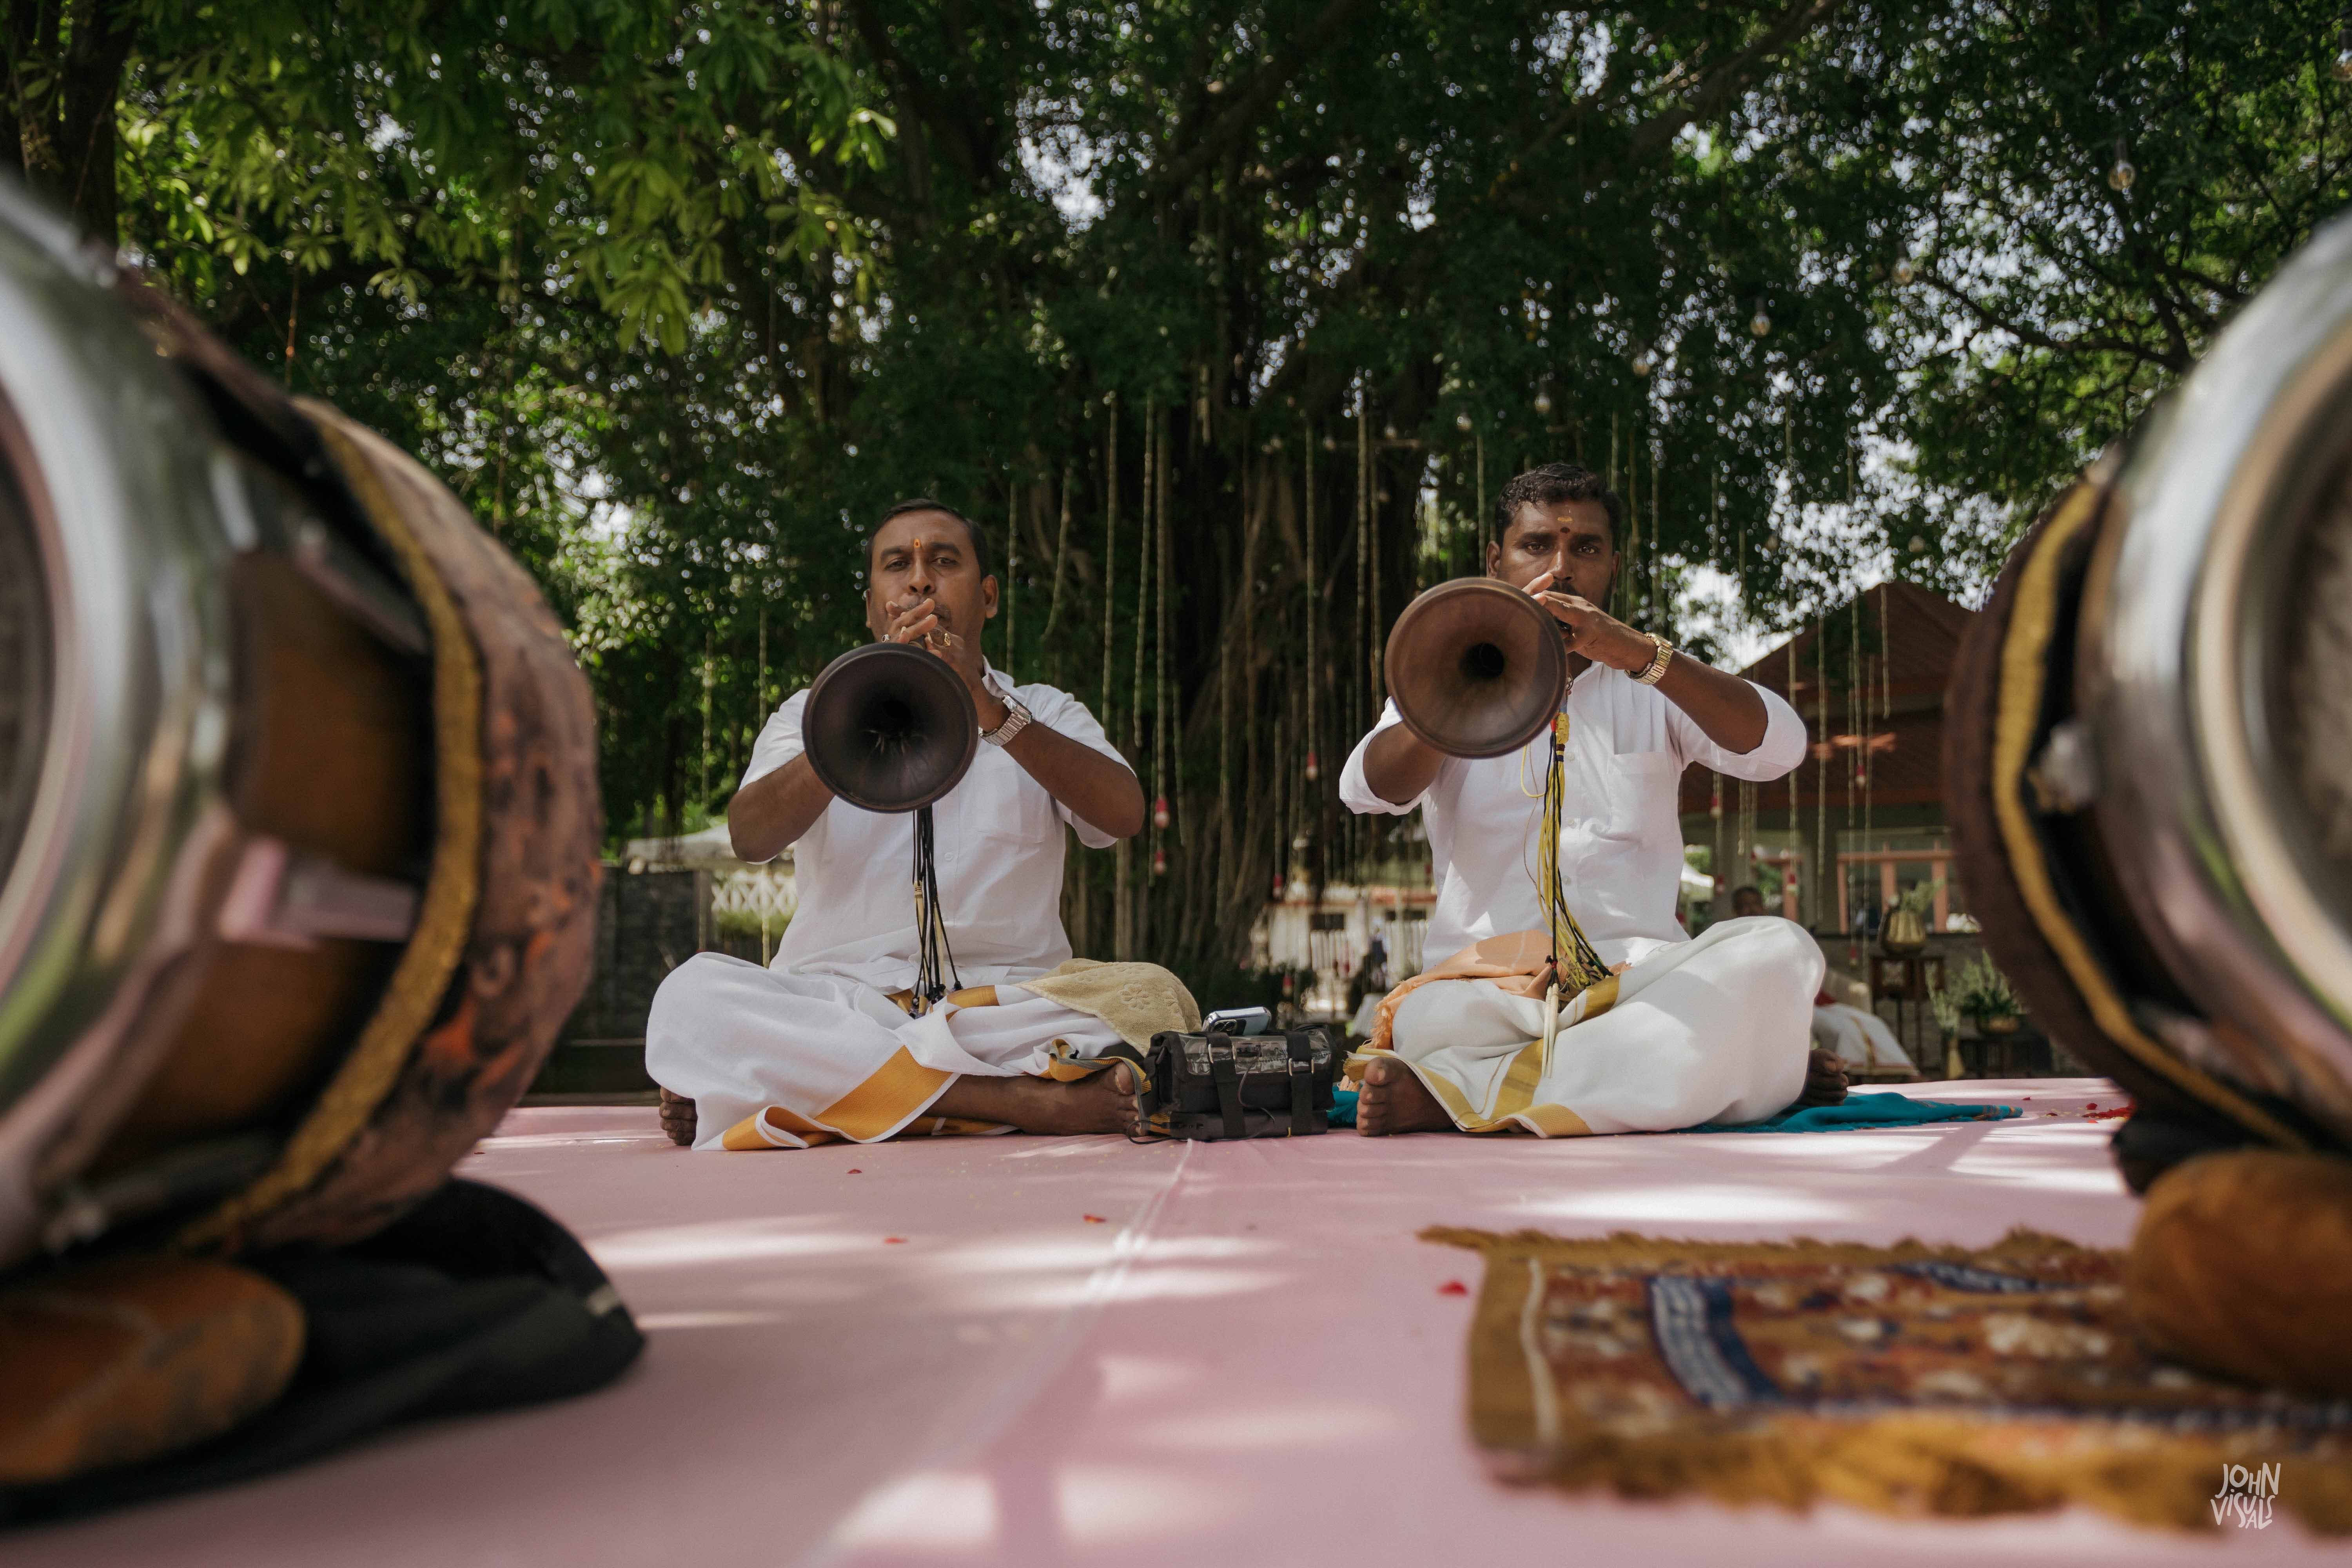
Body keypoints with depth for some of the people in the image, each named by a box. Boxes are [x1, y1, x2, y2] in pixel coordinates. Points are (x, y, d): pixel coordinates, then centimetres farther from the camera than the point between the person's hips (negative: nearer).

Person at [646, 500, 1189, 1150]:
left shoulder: (1045, 714, 18)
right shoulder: (813, 712, 18)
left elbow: (1124, 814, -4)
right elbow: (750, 835, -4)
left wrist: (989, 708, -18)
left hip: (1010, 1004, 0)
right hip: (836, 1005, 1)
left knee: (1155, 995, -29)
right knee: (693, 992, -30)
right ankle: (1030, 1100, -35)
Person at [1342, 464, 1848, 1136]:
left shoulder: (1652, 688, 18)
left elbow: (1778, 747, -3)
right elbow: (1369, 789, -4)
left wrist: (1640, 653, -18)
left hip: (1641, 976, 2)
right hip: (1487, 979, -2)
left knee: (1780, 952, -31)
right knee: (1426, 1022, -37)